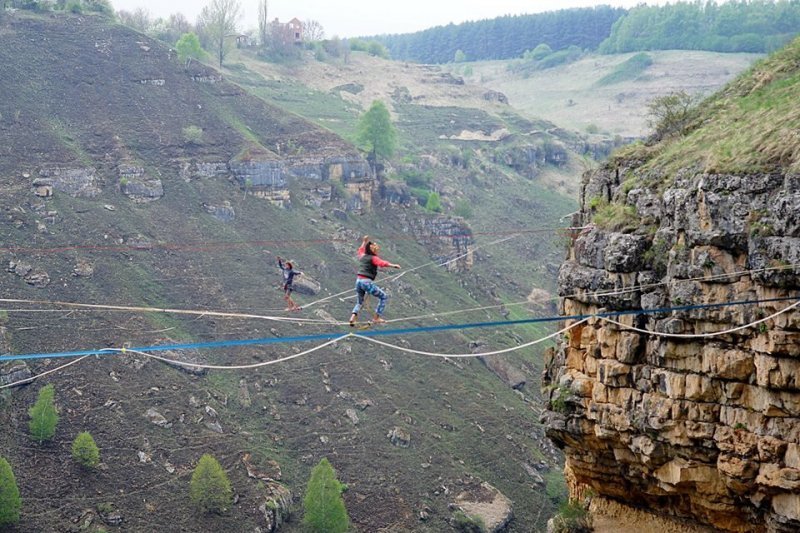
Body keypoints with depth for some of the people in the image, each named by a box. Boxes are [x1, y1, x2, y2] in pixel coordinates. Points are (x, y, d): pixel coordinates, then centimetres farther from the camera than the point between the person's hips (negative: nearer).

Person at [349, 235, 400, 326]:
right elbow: (382, 263, -25)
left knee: (359, 302, 23)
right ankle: (376, 318, 2)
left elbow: (360, 250, 39)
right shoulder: (373, 258, -6)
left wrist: (364, 242, 53)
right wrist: (393, 265, -33)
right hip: (367, 282, -7)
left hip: (358, 281, 7)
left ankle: (353, 317, -1)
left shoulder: (362, 256, 15)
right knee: (383, 297, 5)